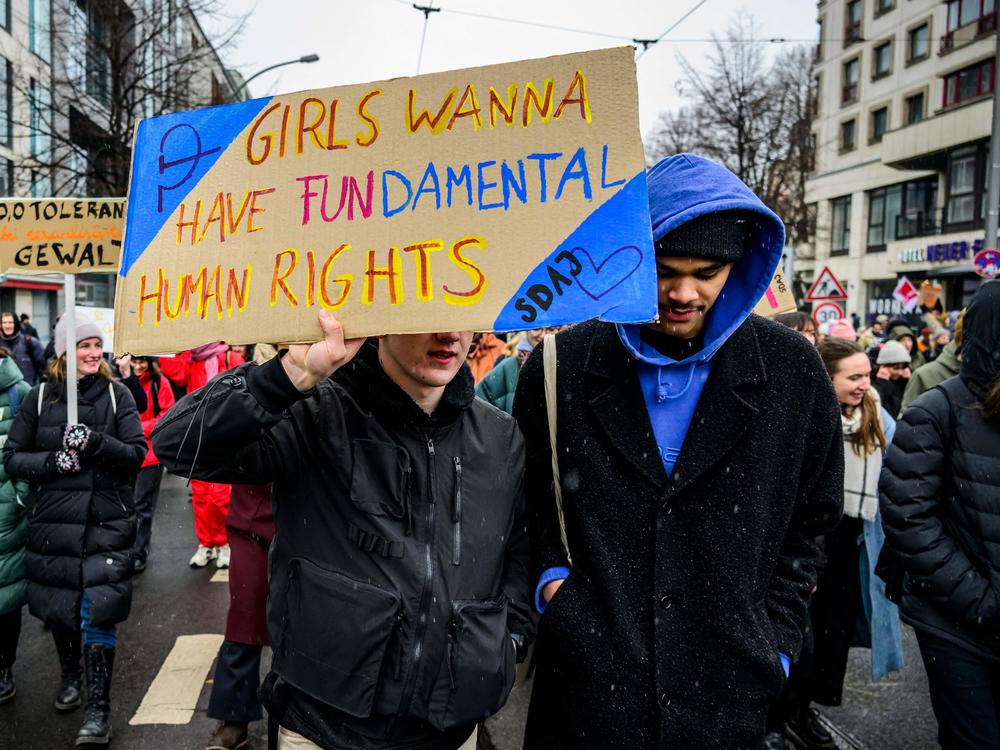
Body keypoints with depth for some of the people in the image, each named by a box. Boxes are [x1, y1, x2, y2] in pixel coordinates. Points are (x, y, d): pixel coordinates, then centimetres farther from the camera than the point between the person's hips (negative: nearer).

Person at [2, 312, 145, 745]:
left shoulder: (117, 394, -1)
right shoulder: (40, 396, 2)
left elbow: (137, 453, -6)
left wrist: (96, 443, -23)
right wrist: (52, 461, -16)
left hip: (106, 523, -2)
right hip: (52, 522, 2)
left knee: (97, 613, -5)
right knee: (58, 607, 16)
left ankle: (99, 707, 8)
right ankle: (70, 676, 43)